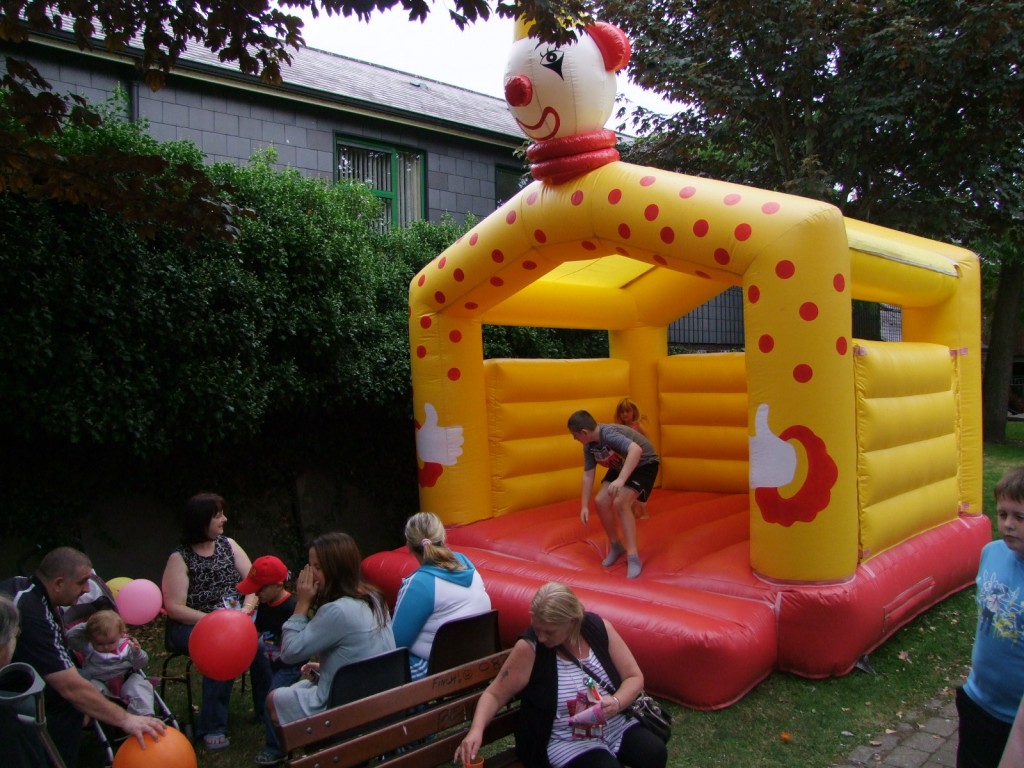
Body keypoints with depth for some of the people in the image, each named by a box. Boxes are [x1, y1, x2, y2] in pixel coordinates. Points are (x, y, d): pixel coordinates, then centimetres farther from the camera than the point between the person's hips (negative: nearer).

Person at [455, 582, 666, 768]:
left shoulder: (599, 628, -8)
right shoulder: (528, 649, -16)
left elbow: (634, 677, -1)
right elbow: (495, 694, -7)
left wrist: (616, 703, -20)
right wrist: (476, 729, -24)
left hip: (617, 724, 3)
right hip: (568, 741, -3)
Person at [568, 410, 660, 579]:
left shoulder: (609, 434, -35)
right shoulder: (589, 446, -9)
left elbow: (636, 450, -52)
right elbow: (588, 475, -1)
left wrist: (621, 480, -61)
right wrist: (584, 506, -2)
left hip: (643, 463, -8)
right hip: (622, 466, 8)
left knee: (620, 503, -25)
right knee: (600, 502, -4)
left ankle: (633, 558, -18)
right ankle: (616, 546, 18)